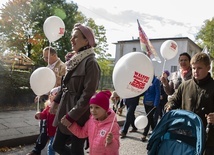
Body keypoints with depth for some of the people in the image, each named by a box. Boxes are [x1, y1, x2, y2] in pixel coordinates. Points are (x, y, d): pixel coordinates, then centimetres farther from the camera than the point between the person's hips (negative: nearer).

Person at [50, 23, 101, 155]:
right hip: (66, 110, 9)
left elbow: (88, 94, -21)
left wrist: (72, 115, -20)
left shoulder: (91, 62, -17)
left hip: (79, 115, -8)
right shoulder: (75, 60, 10)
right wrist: (57, 100, 19)